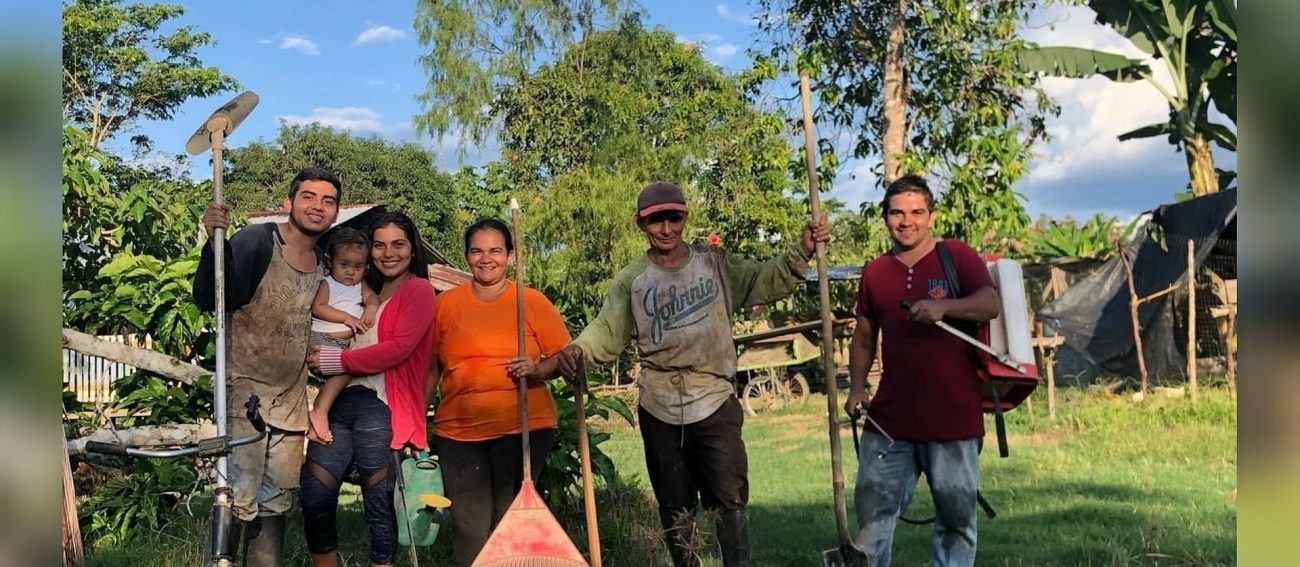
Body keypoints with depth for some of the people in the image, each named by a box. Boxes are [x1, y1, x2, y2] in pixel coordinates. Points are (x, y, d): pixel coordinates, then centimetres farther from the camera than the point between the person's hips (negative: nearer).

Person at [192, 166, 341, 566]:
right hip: (245, 390, -6)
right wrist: (215, 242, -35)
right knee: (238, 499, -9)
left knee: (276, 503, 14)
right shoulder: (256, 241, -12)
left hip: (292, 398, 6)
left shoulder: (325, 263, 7)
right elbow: (208, 299, -22)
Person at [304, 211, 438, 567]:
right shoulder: (367, 291, 24)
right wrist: (320, 358, 3)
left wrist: (338, 360, -9)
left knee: (380, 505, 0)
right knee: (314, 497, 0)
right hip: (337, 403, 7)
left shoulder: (418, 290, 2)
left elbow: (399, 347, -11)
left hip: (380, 407, -6)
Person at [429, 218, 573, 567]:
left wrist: (536, 370, -17)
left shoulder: (532, 301, 2)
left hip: (524, 427, -1)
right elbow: (430, 367, 13)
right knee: (469, 528, 4)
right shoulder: (445, 304, 7)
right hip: (459, 431, 2)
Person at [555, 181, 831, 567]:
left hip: (715, 403, -1)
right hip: (659, 408, 1)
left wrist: (802, 252, -11)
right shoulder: (631, 280, 1)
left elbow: (766, 282, 4)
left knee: (731, 499, -2)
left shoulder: (716, 263, 3)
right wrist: (577, 349, -28)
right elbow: (607, 332, -7)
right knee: (675, 507, 14)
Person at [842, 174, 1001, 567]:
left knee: (956, 516, 8)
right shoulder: (874, 272, 11)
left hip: (953, 416, -3)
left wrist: (942, 306, -32)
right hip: (889, 417, 3)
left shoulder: (958, 256, 0)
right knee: (872, 511, 7)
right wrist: (857, 387, 4)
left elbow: (991, 304, -15)